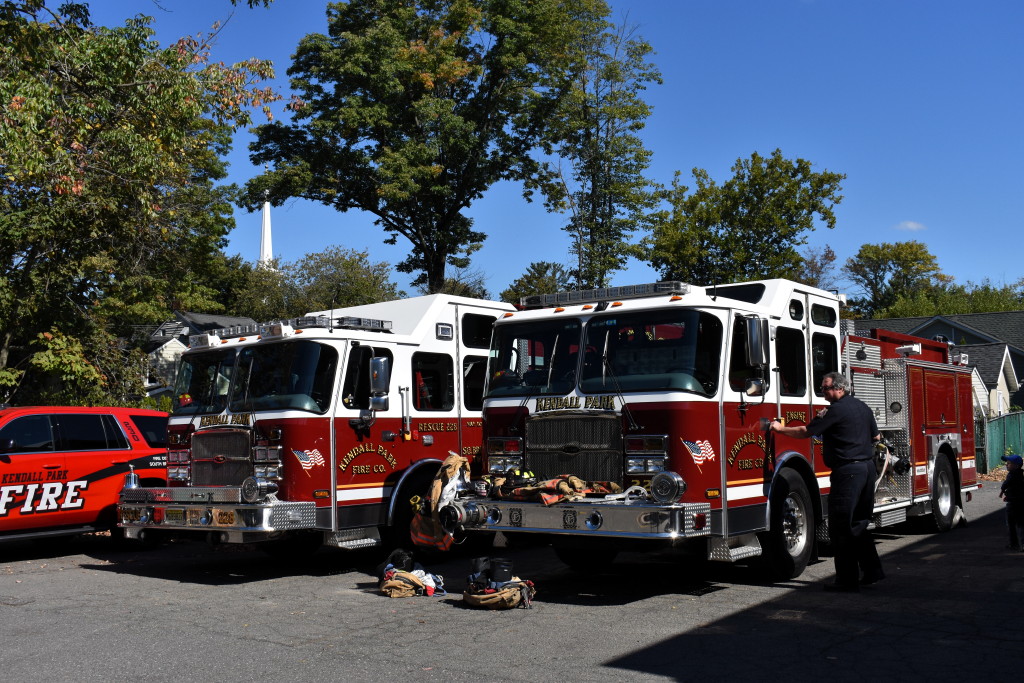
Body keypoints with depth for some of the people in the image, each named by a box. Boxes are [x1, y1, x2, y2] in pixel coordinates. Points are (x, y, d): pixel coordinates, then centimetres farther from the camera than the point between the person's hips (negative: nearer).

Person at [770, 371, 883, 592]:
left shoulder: (836, 410, -12)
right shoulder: (862, 406, 14)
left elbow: (806, 432, -10)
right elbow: (876, 436, 23)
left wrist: (781, 428, 3)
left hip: (847, 470, -9)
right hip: (868, 467, 9)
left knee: (840, 527, -3)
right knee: (858, 523, 19)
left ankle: (847, 580, -1)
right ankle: (872, 570, 22)